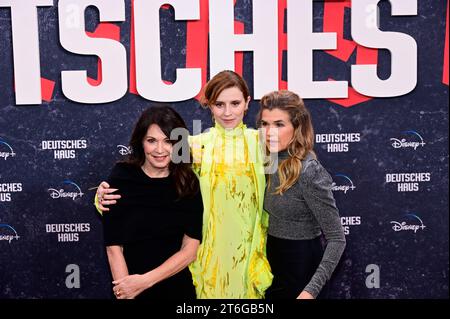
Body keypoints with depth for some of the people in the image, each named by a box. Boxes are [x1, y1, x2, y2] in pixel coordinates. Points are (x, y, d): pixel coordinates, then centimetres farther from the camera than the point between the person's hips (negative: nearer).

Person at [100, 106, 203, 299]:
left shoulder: (188, 183, -5)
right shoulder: (121, 178, -10)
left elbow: (190, 249, -9)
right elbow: (113, 246, -12)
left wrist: (144, 281, -18)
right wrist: (126, 292, -20)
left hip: (178, 289, 2)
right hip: (130, 288, -1)